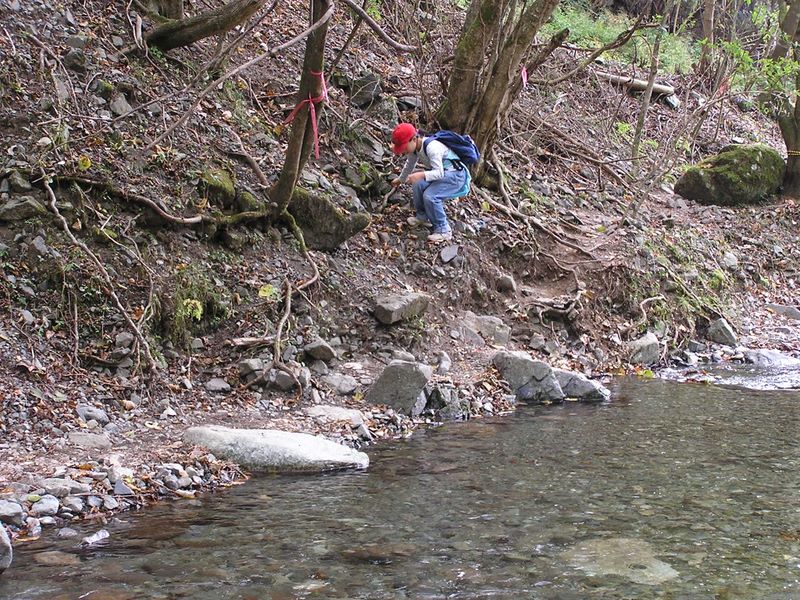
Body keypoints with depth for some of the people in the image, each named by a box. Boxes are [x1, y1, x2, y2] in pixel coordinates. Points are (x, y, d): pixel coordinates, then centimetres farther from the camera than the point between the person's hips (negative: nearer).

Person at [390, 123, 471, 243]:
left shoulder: (432, 147, -30)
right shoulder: (415, 148, -1)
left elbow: (439, 173, -34)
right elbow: (409, 165, 19)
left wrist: (421, 175, -48)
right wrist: (400, 179, 34)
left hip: (456, 175, -9)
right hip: (442, 173, 9)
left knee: (430, 196, -24)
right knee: (418, 185, -5)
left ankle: (443, 230, -11)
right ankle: (423, 217, 17)